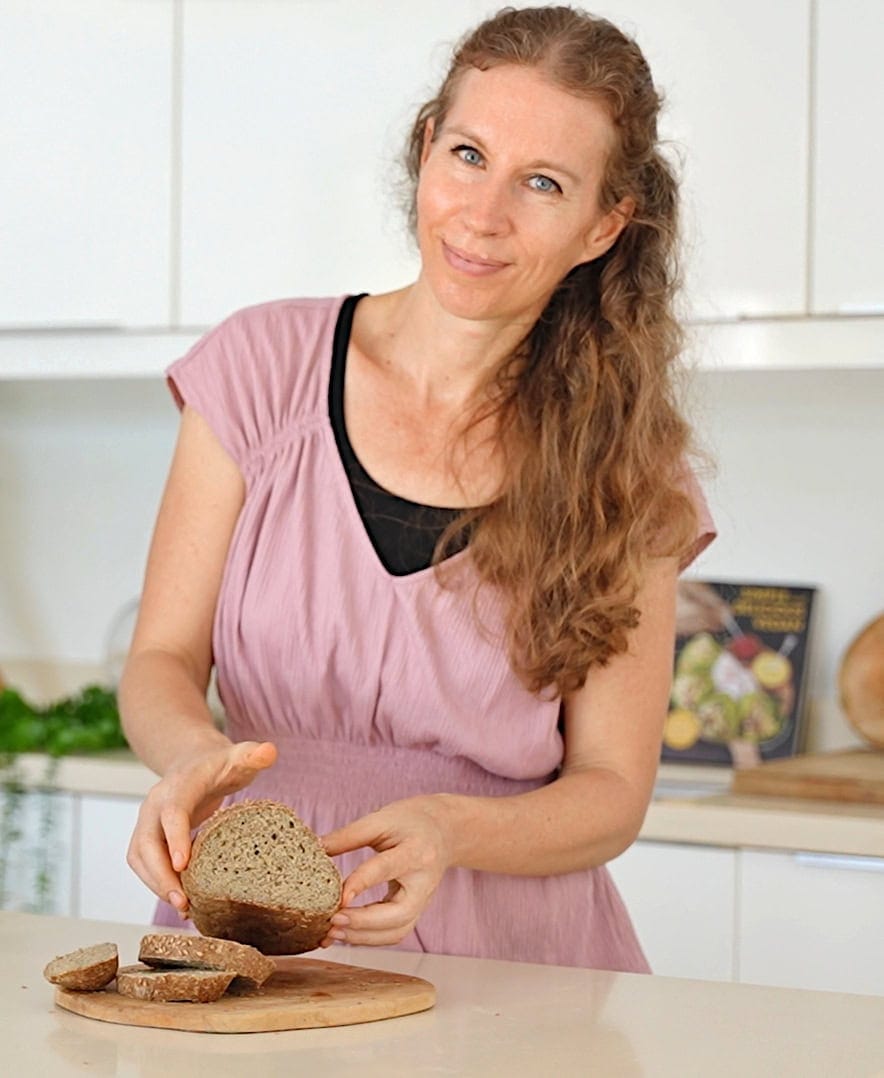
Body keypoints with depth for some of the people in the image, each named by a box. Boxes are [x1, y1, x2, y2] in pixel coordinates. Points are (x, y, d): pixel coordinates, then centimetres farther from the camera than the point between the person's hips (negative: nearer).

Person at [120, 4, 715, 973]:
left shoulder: (626, 462, 1)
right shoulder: (265, 366, 2)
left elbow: (612, 788, 0)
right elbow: (160, 660, 2)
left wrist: (451, 830, -20)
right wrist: (195, 752, -21)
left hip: (511, 976, 0)